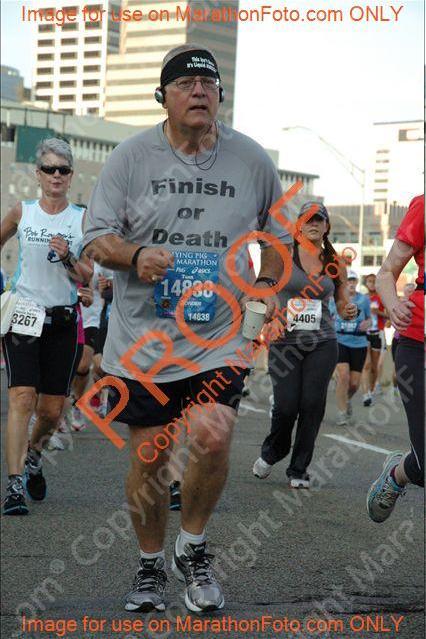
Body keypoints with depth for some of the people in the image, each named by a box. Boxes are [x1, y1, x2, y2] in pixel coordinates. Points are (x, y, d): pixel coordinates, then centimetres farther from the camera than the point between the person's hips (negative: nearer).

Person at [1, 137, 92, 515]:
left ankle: (33, 458, 36)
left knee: (52, 410, 5)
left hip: (63, 320, 2)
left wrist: (68, 258, -15)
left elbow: (88, 278, 2)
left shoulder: (82, 219, 3)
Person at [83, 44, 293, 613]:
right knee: (148, 458, 6)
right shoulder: (131, 157, -1)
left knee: (213, 439, -21)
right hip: (143, 340, 0)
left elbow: (278, 231, 21)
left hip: (221, 337, 0)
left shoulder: (251, 159, 4)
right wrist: (135, 255, -20)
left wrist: (267, 285, 7)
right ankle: (150, 564, 28)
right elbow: (95, 238, 0)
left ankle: (193, 549, 4)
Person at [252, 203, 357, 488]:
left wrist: (349, 310, -7)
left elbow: (342, 301, 17)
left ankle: (299, 469, 11)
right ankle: (271, 453, 23)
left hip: (322, 343, 2)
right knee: (286, 406, -7)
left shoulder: (335, 263, 8)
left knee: (312, 406, -3)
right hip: (285, 341, -2)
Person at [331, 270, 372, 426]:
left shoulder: (364, 299, 5)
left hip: (359, 344, 2)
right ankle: (341, 412, -7)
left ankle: (347, 399, 37)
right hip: (340, 342, -2)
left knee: (354, 383, 2)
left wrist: (367, 323, -6)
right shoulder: (335, 299, 4)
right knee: (343, 377, -18)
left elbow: (369, 318, 16)